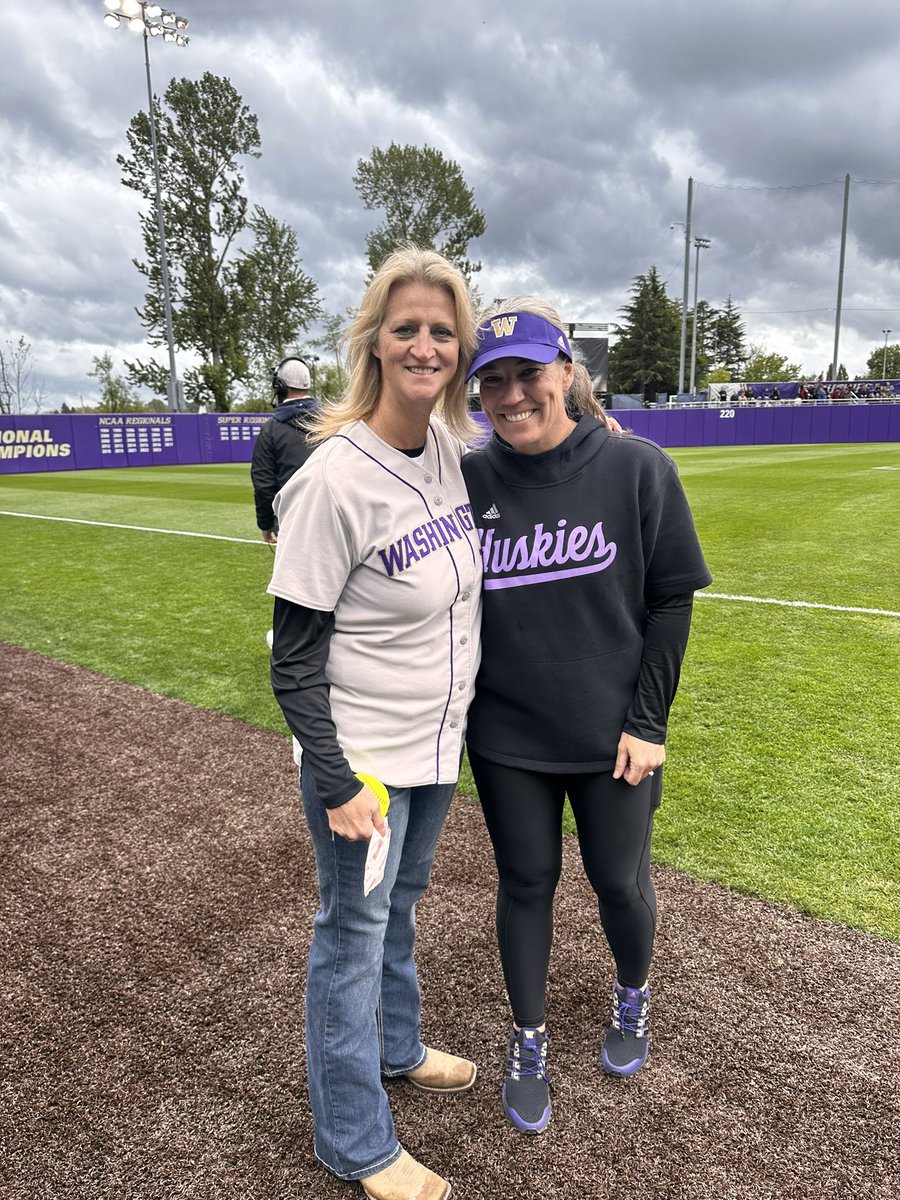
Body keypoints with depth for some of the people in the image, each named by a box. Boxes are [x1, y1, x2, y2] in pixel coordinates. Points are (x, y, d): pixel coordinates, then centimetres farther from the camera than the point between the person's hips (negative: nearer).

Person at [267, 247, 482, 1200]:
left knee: (399, 906, 26)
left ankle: (395, 1048, 52)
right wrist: (337, 783, -18)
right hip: (363, 757, -7)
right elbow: (294, 661, -19)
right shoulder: (334, 479, -23)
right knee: (354, 934, 11)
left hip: (438, 740, 7)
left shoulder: (452, 445, -2)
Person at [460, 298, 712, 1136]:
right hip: (506, 737, 1)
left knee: (619, 880, 16)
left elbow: (670, 601, -6)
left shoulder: (638, 470, -10)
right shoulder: (466, 481, -7)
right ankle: (528, 1042, 39)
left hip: (612, 735, 0)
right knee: (526, 884, 15)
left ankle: (632, 997, 50)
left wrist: (647, 721, -8)